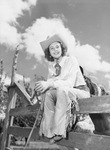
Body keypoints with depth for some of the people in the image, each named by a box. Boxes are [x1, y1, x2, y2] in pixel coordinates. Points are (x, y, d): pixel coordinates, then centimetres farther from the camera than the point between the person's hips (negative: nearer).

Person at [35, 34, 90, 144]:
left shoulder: (71, 60, -12)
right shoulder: (51, 65, 6)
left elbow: (70, 83, -24)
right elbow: (50, 81, -1)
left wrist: (50, 83, -35)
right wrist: (44, 85, -25)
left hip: (81, 92, -5)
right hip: (64, 93, 5)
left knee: (61, 89, -35)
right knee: (49, 93, -24)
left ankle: (59, 131, -31)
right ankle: (50, 132, -19)